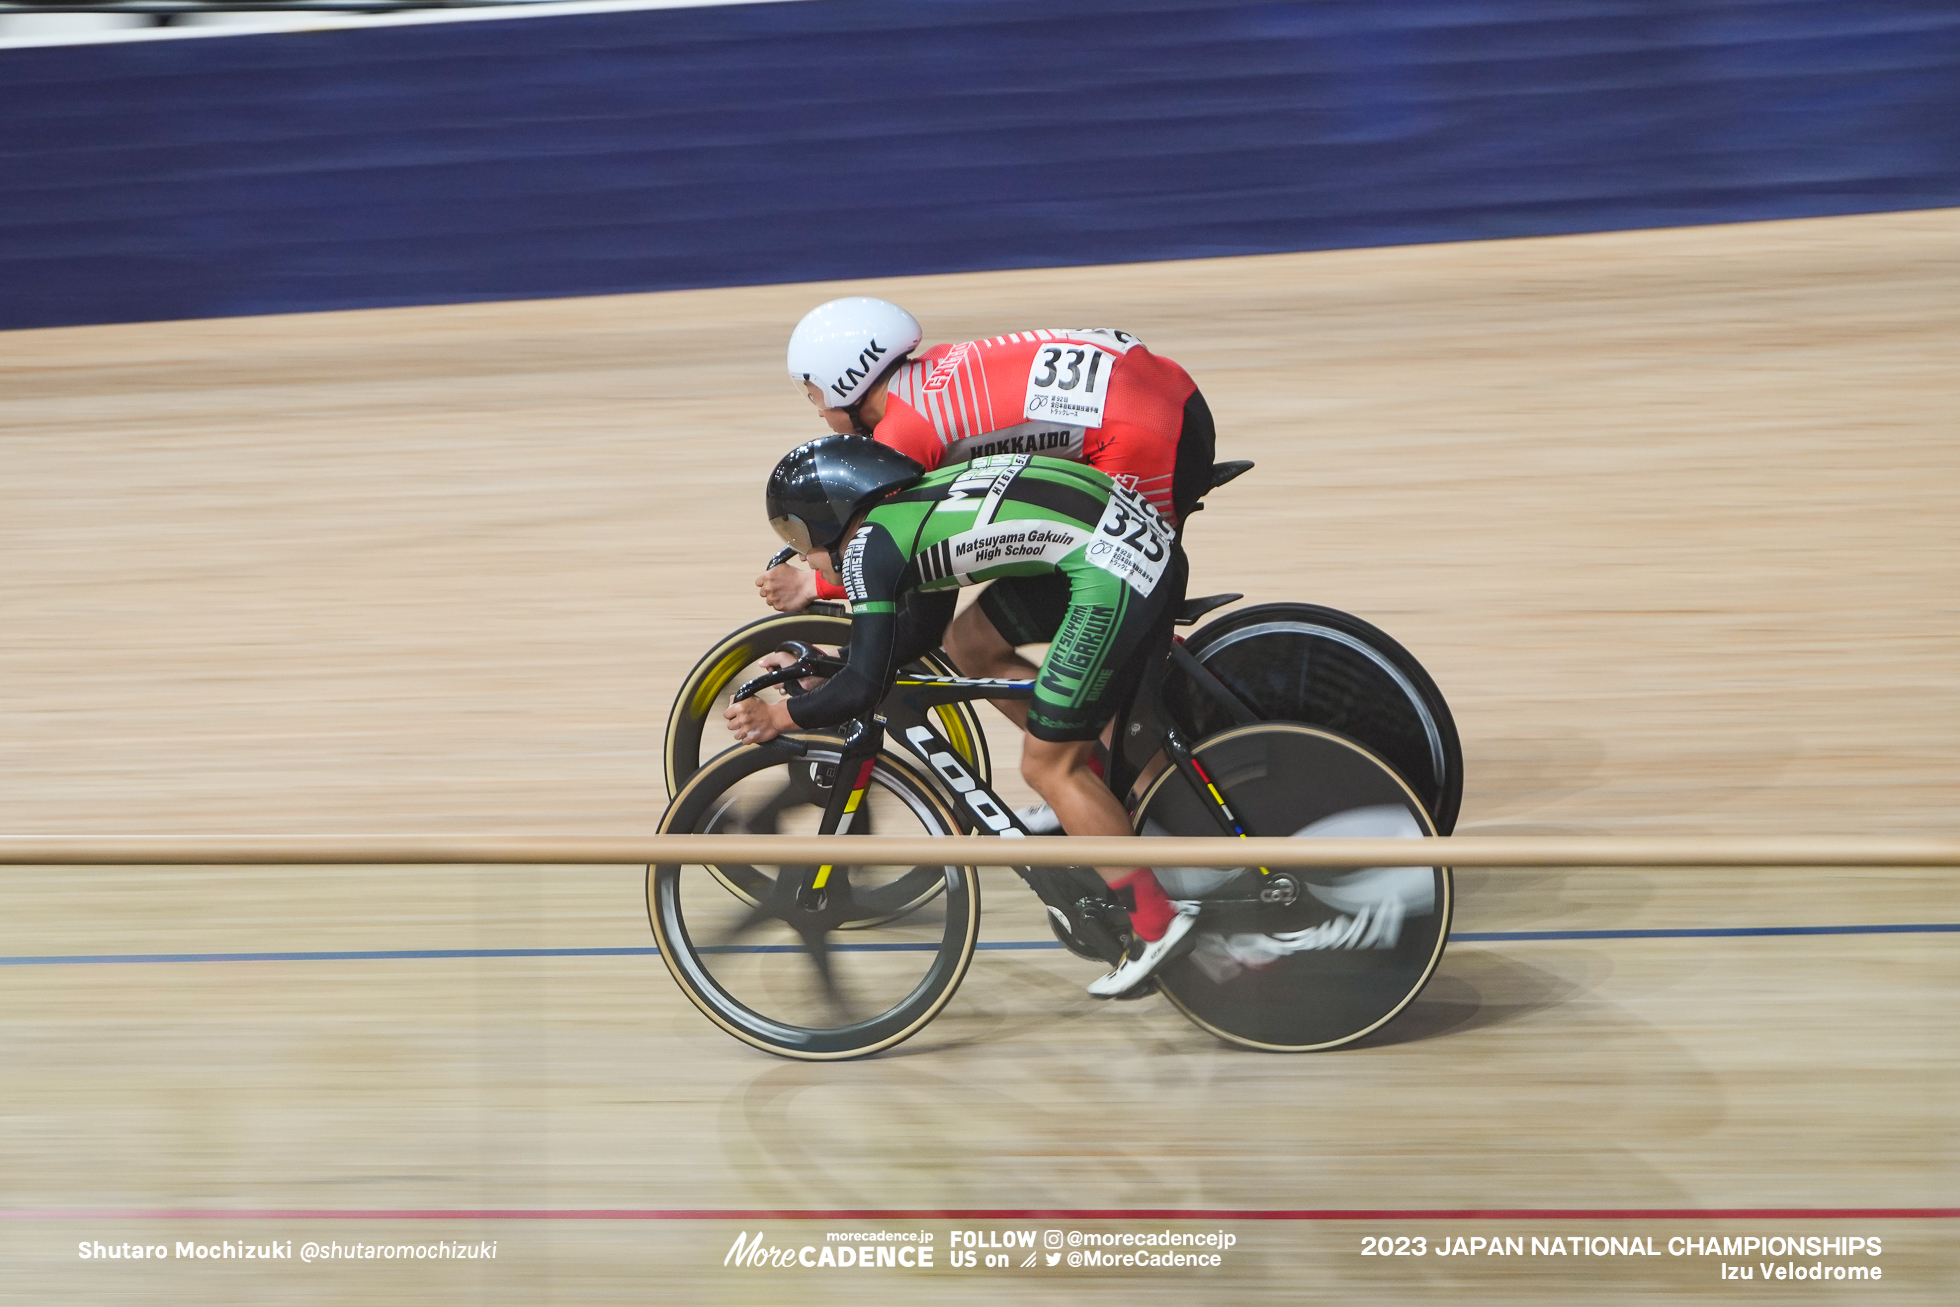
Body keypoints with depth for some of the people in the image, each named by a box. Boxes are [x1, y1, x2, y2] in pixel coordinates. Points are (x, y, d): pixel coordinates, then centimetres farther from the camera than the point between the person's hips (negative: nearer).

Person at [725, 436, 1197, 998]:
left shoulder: (870, 542, -5)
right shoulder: (920, 503, 21)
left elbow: (864, 687, -8)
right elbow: (919, 631, 32)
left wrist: (778, 716, 8)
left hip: (1113, 569, -10)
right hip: (1153, 546, 10)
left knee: (1047, 767, 1)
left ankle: (1156, 922, 7)